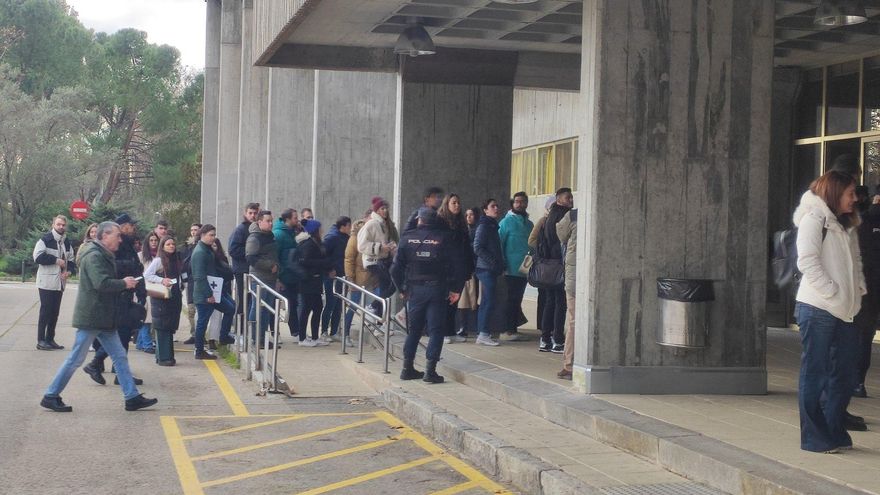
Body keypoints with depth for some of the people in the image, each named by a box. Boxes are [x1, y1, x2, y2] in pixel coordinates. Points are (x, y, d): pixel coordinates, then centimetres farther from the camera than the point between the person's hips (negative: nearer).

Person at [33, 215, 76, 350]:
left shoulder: (66, 242, 13)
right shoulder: (45, 239, -8)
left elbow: (72, 259, 20)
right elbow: (38, 257, -18)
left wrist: (68, 270, 0)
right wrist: (56, 260, -17)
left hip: (60, 282, 7)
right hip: (47, 282, -7)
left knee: (55, 312, 10)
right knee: (45, 311, -5)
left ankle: (50, 339, 18)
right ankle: (41, 340, 0)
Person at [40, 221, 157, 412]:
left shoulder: (104, 256, 16)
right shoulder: (94, 256, -17)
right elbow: (101, 283, -28)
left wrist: (126, 284, 6)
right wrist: (124, 284, -14)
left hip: (103, 318, 10)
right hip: (90, 317, -10)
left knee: (120, 357, 7)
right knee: (76, 359, -2)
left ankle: (132, 397, 9)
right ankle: (50, 396, 9)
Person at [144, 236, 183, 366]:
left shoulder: (176, 261, 14)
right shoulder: (158, 260, -6)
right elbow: (146, 275, -12)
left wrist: (180, 292, 11)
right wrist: (161, 280, -21)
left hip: (174, 298, 7)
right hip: (161, 298, -7)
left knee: (170, 328, 9)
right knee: (162, 328, -4)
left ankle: (167, 356, 15)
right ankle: (163, 357, -3)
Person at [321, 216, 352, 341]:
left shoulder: (344, 237, 11)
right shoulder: (332, 237, -14)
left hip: (340, 276, 8)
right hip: (331, 276, -8)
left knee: (338, 306, 10)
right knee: (330, 304, -3)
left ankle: (333, 332, 16)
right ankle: (324, 332, 6)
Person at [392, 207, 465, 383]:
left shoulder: (408, 237, 2)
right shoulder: (444, 238, -3)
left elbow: (396, 267, -1)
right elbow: (458, 265, -8)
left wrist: (402, 289, 10)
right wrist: (456, 289, 1)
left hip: (414, 290, 2)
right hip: (437, 290, -2)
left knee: (414, 329, 14)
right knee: (435, 330, 2)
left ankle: (407, 368, 15)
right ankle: (430, 370, -5)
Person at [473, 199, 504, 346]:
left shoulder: (493, 226, 18)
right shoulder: (484, 226, -9)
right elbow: (478, 248, -16)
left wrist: (499, 265, 12)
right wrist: (493, 263, -15)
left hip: (491, 270, 9)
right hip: (486, 269, -9)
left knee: (485, 302, 10)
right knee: (489, 302, -10)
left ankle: (482, 334, 13)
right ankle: (484, 334, -8)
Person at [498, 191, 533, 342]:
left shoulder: (529, 224, 14)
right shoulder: (507, 222, -4)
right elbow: (499, 244, -7)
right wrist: (502, 266, -13)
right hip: (512, 270, -6)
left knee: (517, 300, 10)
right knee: (512, 300, -6)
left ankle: (512, 329, 15)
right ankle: (508, 330, -2)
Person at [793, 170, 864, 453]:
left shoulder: (848, 225, 19)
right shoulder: (813, 218, -7)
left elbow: (855, 262, 22)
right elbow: (807, 262, -16)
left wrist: (859, 290, 5)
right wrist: (834, 293, -17)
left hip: (845, 312, 8)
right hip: (818, 310, -8)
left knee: (844, 374, 11)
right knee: (814, 374, -1)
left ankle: (835, 432, 22)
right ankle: (814, 438, 5)